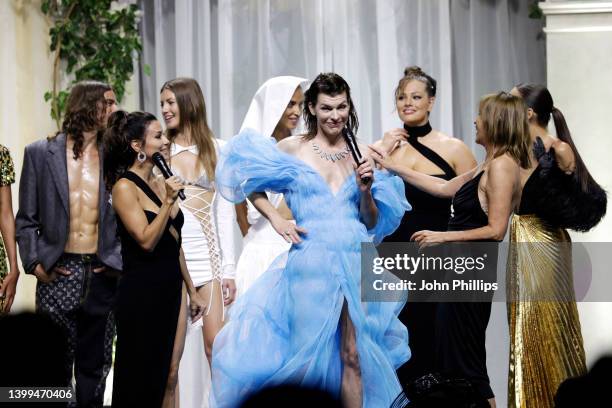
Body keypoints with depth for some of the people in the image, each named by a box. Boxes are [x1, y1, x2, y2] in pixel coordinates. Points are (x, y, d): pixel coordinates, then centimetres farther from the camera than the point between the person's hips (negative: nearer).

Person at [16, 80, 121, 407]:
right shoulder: (40, 153, 4)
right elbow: (26, 219, 6)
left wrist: (122, 259, -2)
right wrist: (34, 263, -5)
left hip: (103, 276, 2)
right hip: (58, 274, -2)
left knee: (94, 367, 8)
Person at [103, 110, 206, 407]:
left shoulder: (161, 183, 10)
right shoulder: (125, 187, -12)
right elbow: (147, 241, -18)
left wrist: (191, 291, 18)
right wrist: (169, 201, -22)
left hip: (171, 290, 7)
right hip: (142, 293, -7)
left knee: (169, 374, 7)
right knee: (140, 381, 2)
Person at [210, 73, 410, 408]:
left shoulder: (360, 154, 11)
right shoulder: (293, 148, 3)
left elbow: (372, 222, 15)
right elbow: (252, 185, 15)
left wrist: (366, 190, -3)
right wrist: (276, 219, 2)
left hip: (356, 261, 2)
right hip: (311, 262, -2)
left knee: (353, 356, 2)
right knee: (310, 351, 2)